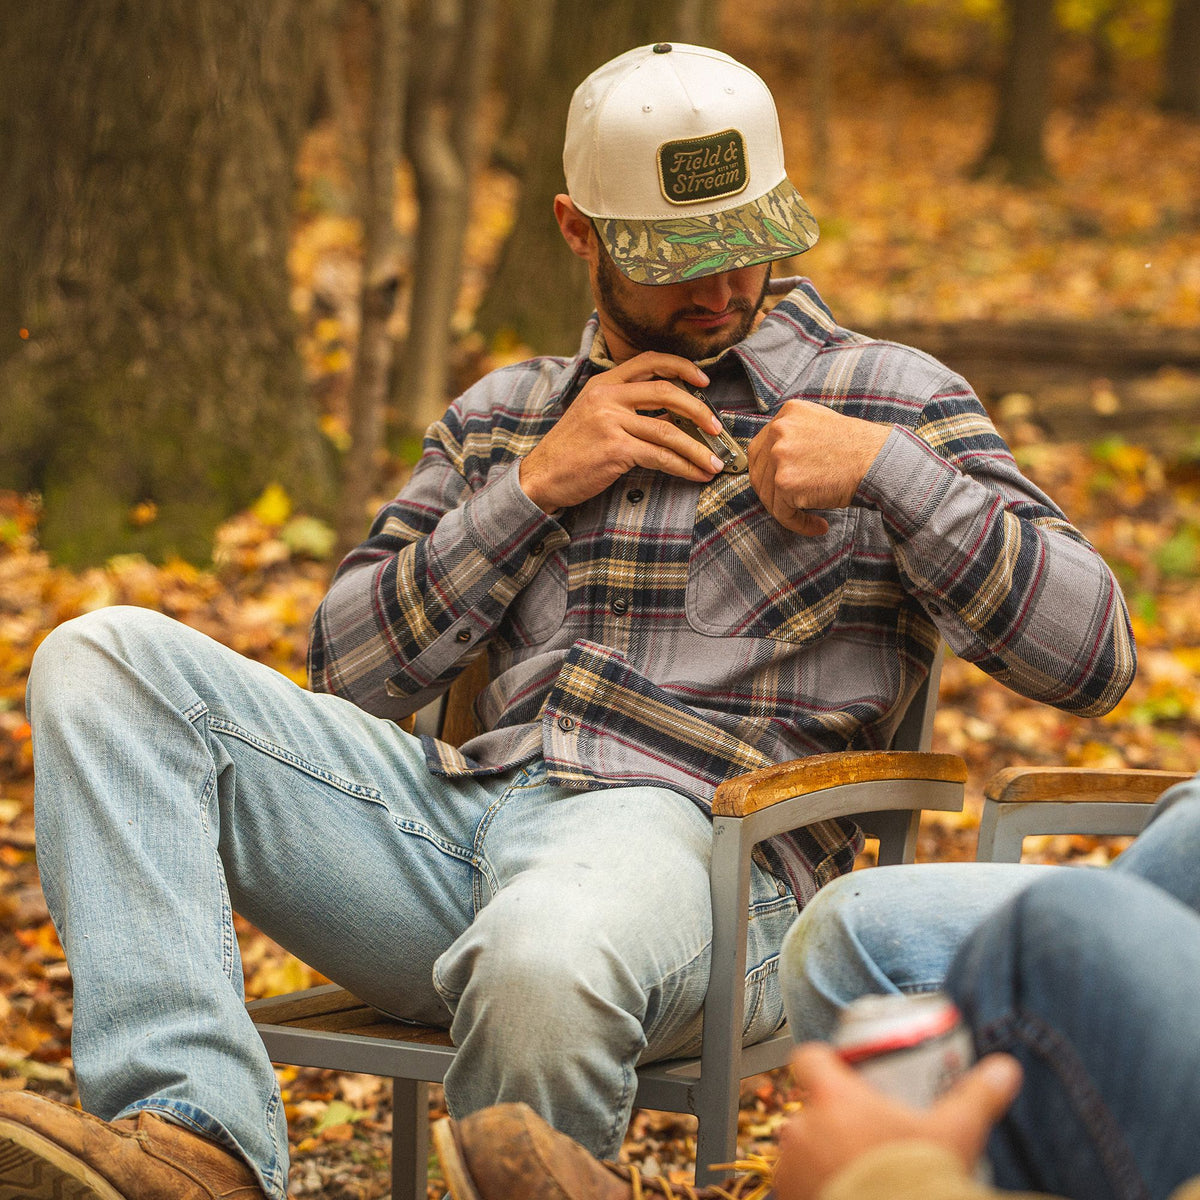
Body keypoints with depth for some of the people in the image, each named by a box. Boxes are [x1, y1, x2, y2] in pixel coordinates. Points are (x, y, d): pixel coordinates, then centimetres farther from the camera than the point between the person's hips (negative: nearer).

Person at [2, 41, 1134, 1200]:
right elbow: (345, 672, 16)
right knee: (107, 661, -15)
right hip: (456, 803, 5)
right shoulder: (501, 416, 25)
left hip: (689, 837, -5)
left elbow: (1094, 654, 6)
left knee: (544, 964, -44)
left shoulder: (883, 397, 14)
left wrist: (889, 469, -5)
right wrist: (534, 486, 6)